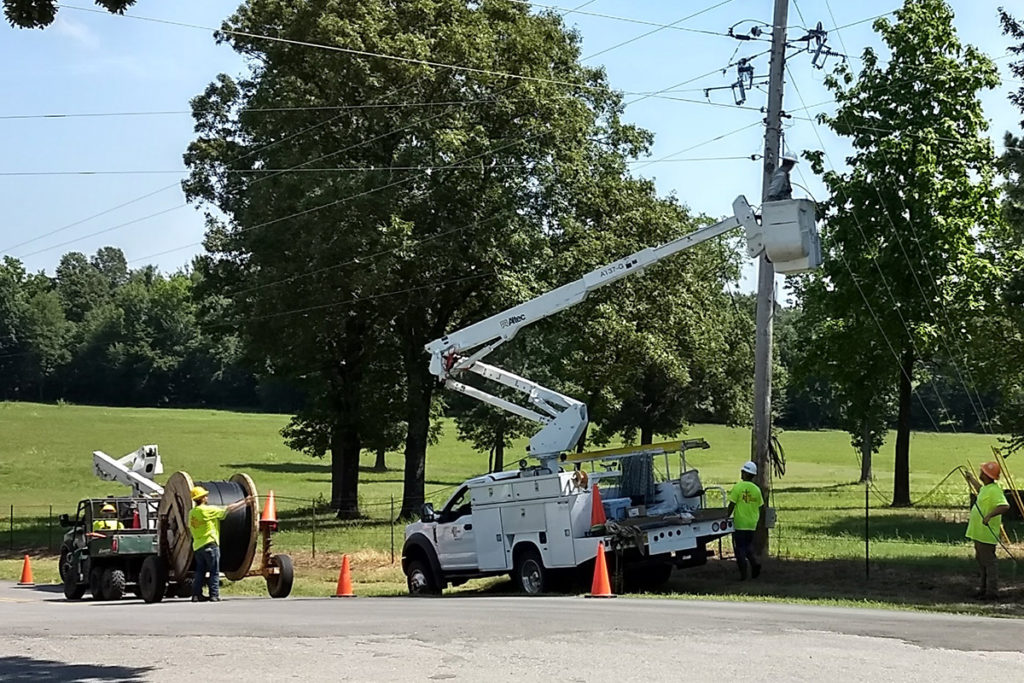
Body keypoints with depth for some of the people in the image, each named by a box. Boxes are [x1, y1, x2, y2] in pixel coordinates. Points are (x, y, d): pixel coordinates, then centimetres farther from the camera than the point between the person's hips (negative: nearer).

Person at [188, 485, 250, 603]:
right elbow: (228, 509, -9)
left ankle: (196, 594, 8)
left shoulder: (192, 513, 9)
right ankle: (214, 595, -3)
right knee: (214, 571, -1)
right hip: (210, 544, -7)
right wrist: (244, 503, 1)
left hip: (197, 546, 7)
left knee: (200, 571, 12)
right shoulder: (208, 510, -11)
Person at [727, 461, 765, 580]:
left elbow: (732, 505, -12)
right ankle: (754, 563, -3)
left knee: (739, 548, 3)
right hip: (752, 524, 5)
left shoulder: (738, 487, -11)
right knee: (748, 546, 20)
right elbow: (759, 507, 9)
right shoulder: (756, 489, 3)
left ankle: (743, 574, -1)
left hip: (739, 523, -5)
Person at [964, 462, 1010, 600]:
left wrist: (990, 515, -43)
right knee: (982, 561, 19)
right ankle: (985, 589, 29)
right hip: (979, 533, 11)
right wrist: (972, 479, 50)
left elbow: (1005, 506, -34)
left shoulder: (994, 490, -21)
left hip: (987, 534, -11)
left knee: (989, 562, -7)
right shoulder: (986, 488, 12)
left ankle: (992, 592, -4)